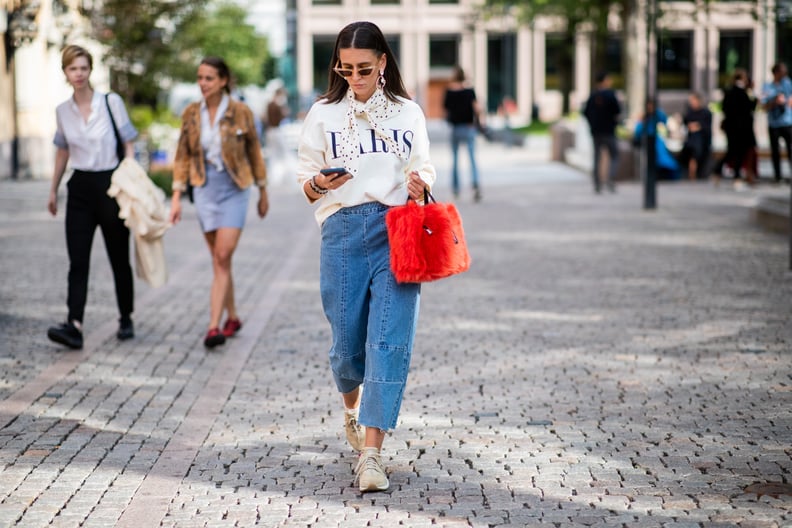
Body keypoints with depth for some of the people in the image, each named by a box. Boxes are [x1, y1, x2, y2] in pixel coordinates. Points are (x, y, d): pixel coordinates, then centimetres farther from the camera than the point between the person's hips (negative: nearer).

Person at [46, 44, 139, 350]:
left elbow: (128, 145, -1)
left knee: (119, 258, 7)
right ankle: (74, 326, -17)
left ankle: (126, 320, 23)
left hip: (110, 184, -3)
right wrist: (53, 190, 22)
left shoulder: (111, 102, -5)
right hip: (80, 188, 3)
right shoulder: (63, 111, 6)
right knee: (78, 261, -8)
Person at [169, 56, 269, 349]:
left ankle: (214, 325, -16)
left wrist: (263, 192, 10)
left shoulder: (240, 112, -5)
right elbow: (183, 157, 7)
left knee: (223, 256, -13)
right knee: (218, 260, 9)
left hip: (234, 187, -3)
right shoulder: (191, 113, 2)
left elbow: (254, 152, 4)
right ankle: (232, 318, 25)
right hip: (204, 188, 3)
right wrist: (176, 196, 1)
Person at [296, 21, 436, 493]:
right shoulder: (324, 114, 9)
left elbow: (423, 170, 17)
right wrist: (320, 183, -13)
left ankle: (371, 452, -11)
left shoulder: (408, 113, 12)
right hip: (344, 228, 0)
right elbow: (305, 180, 10)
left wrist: (420, 185, -6)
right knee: (347, 339, 4)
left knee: (390, 340, -11)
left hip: (397, 229, 0)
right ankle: (353, 409, 39)